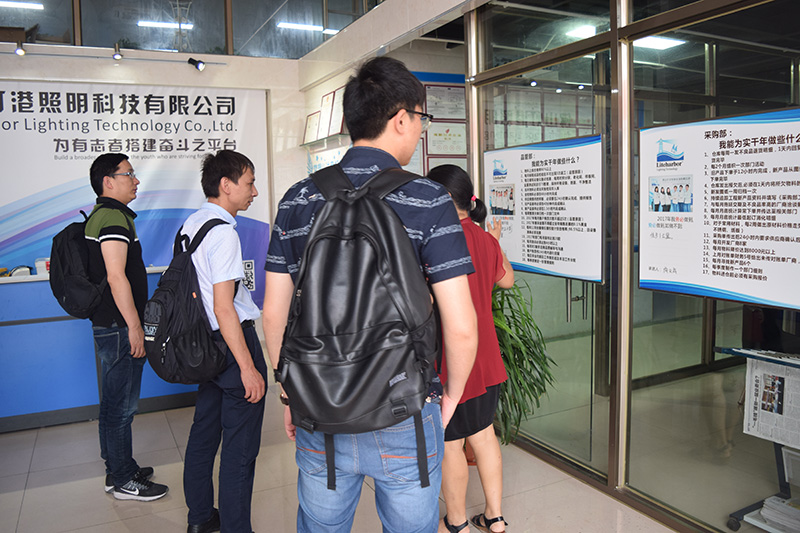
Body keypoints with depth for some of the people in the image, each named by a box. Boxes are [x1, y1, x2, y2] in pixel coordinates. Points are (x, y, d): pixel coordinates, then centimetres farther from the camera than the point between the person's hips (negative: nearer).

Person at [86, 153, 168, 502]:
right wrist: (134, 326, -21)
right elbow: (116, 277, -23)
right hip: (118, 326, -11)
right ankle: (123, 481, 12)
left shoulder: (102, 215, 17)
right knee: (120, 405, 0)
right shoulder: (113, 217, -16)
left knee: (117, 403, 18)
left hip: (110, 324, 11)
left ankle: (120, 468, 31)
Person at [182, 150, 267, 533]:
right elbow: (223, 308, -22)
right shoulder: (223, 232, -19)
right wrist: (248, 368, -20)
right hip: (233, 340, -10)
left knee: (204, 430, 21)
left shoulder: (190, 224, 9)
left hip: (205, 342, 10)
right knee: (240, 447, 2)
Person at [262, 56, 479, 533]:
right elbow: (461, 328, -15)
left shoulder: (298, 200, -1)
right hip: (402, 421, -3)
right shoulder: (427, 200, -11)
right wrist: (452, 395, 3)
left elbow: (273, 314, 3)